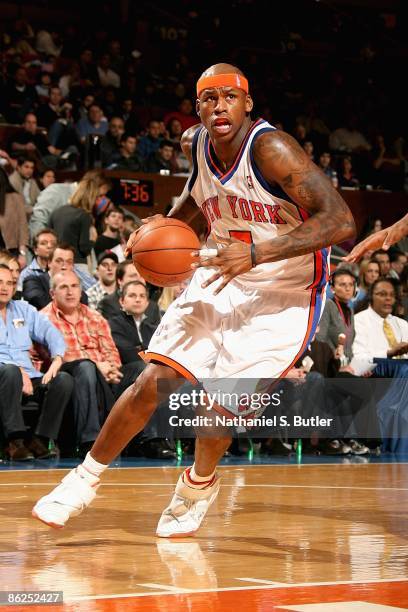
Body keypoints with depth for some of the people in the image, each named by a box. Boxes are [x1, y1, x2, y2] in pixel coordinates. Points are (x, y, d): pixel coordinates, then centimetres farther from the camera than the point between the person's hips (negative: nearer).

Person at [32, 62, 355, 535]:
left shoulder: (271, 148, -25)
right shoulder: (195, 143, -5)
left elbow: (341, 221, -32)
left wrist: (257, 253, -38)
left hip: (284, 293, -5)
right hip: (220, 276, 5)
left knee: (219, 405, -12)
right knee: (152, 384, -4)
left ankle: (199, 484, 21)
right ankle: (87, 477, 15)